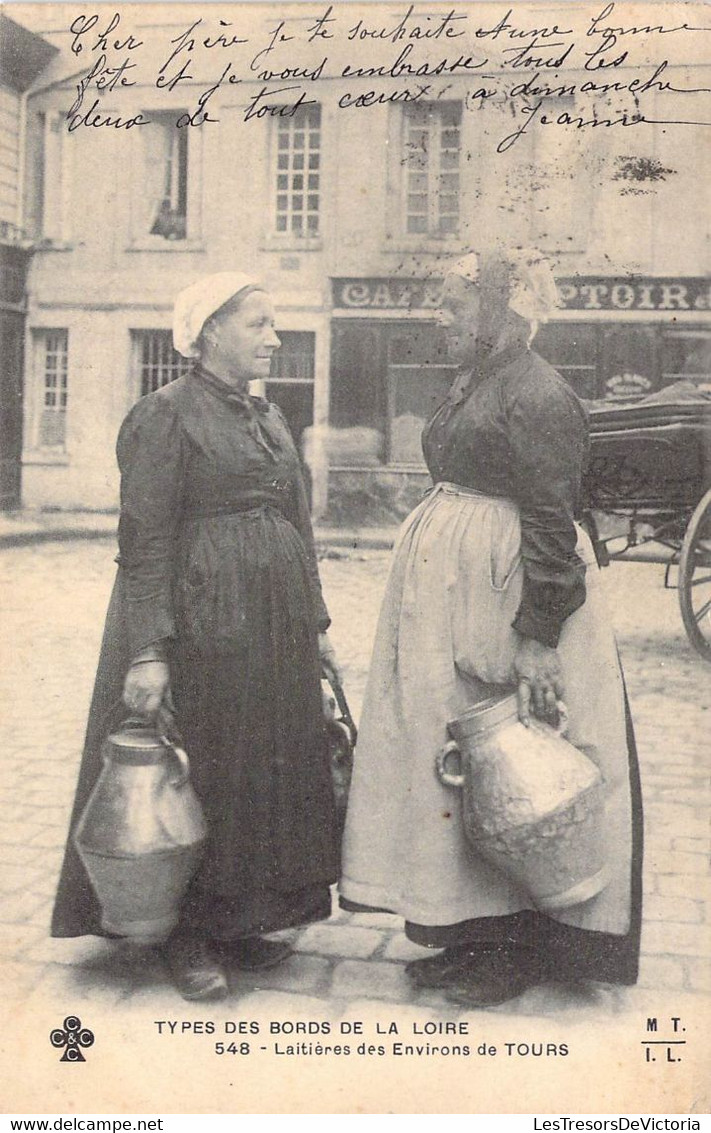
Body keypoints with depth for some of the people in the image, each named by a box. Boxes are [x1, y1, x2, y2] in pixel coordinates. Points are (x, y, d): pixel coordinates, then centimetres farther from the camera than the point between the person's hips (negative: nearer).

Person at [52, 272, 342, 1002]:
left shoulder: (269, 419, 15)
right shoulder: (167, 414, -8)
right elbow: (144, 541, -14)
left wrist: (316, 627, 16)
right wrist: (147, 650, -21)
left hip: (274, 628, 8)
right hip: (201, 625, -8)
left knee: (265, 771, 11)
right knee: (198, 774, 1)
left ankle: (240, 923, 26)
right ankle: (187, 939, 16)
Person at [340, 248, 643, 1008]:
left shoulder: (537, 397, -14)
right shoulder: (472, 387, 14)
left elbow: (552, 525, -19)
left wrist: (537, 641, -22)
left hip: (503, 595, -9)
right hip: (448, 593, 9)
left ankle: (518, 953, 15)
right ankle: (470, 936, 26)